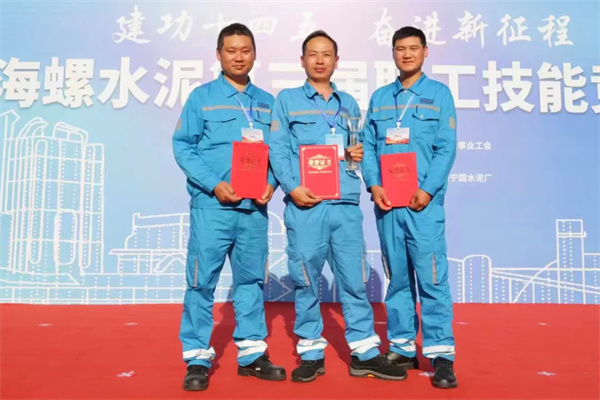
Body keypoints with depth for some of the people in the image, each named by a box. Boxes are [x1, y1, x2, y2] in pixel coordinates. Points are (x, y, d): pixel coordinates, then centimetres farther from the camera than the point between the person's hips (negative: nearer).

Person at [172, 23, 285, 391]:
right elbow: (183, 146, -3)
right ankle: (198, 358, 12)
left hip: (255, 207, 4)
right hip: (212, 204, -3)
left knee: (251, 278, 10)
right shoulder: (202, 97, 3)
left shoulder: (267, 102, 13)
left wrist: (271, 183, -6)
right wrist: (214, 184, -13)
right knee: (202, 280, -1)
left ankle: (252, 353, 22)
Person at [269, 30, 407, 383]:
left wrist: (359, 153, 2)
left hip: (345, 203, 3)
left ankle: (365, 352, 15)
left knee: (354, 277, 4)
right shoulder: (287, 100, 9)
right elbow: (277, 149, 0)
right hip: (305, 204, -2)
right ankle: (311, 352, 17)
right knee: (306, 278, 3)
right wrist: (292, 187, -13)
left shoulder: (349, 103, 20)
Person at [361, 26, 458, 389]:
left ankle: (441, 354, 3)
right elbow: (368, 146, 10)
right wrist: (374, 185, -6)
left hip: (423, 200, -3)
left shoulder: (439, 93, 7)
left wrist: (427, 190, -13)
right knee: (397, 277, 9)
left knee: (432, 277, -5)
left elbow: (446, 148, -2)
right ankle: (402, 347, 20)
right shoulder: (380, 97, 15)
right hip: (386, 201, 3)